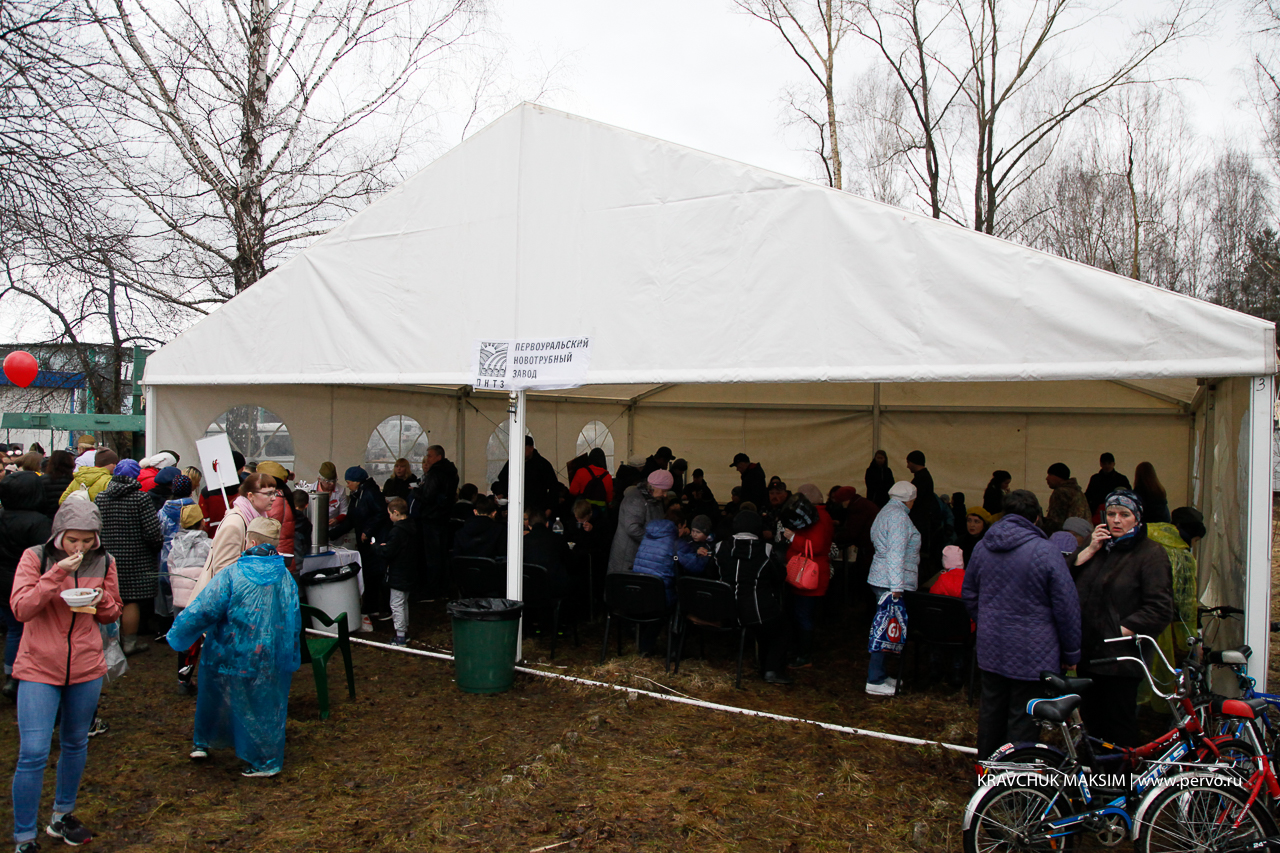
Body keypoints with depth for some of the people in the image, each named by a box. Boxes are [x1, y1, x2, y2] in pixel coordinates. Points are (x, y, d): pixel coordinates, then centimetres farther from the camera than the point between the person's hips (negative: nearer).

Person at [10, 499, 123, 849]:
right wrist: (57, 574, -26)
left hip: (87, 668, 3)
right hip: (39, 667, -3)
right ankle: (24, 839, 9)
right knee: (33, 753, -6)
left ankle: (62, 815, 37)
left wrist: (101, 600, -12)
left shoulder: (104, 562, 1)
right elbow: (20, 609, -16)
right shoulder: (35, 557, -8)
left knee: (75, 744, 17)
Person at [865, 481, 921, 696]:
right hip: (891, 583, -10)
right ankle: (875, 681, -1)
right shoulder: (899, 516, -15)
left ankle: (879, 674, 25)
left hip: (880, 579, 10)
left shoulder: (886, 511, 16)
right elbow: (896, 552, -22)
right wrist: (896, 586, -25)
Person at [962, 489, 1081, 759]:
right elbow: (1067, 607, -11)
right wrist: (1071, 653, 0)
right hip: (1032, 655, -6)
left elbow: (969, 595, 16)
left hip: (990, 651, 6)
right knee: (1023, 720, 3)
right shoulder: (1046, 551, -15)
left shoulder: (982, 547, 4)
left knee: (991, 712, 16)